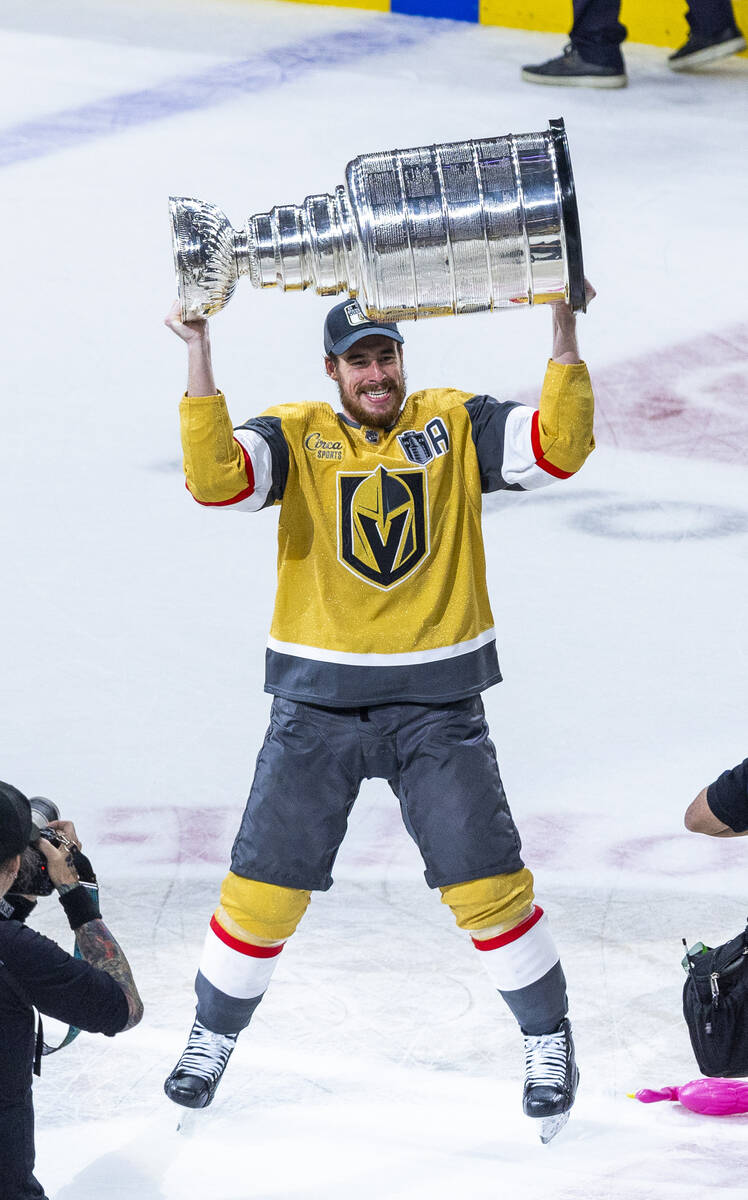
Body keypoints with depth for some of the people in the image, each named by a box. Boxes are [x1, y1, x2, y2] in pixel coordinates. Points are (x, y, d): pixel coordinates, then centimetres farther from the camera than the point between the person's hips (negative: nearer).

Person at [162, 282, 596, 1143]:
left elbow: (558, 448, -12)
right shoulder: (295, 436, -1)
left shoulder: (454, 426, 1)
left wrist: (565, 338, -22)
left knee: (485, 881, -2)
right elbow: (214, 478, -20)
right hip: (318, 700, 0)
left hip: (437, 701, 0)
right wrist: (199, 356, -27)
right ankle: (213, 1036, 23)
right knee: (265, 884, 2)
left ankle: (549, 1041, 16)